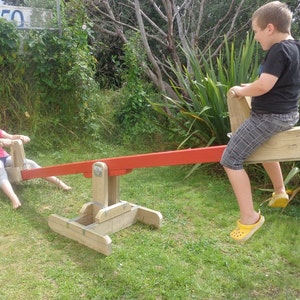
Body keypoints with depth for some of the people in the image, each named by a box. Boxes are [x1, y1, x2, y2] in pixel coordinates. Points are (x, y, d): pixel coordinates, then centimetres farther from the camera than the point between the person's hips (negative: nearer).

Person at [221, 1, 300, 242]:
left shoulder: (279, 50, -19)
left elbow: (264, 86, -27)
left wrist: (241, 91, -9)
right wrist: (252, 87, 11)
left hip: (270, 116, -11)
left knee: (231, 159, -10)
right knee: (263, 147, 37)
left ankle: (249, 217, -8)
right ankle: (280, 193, 45)